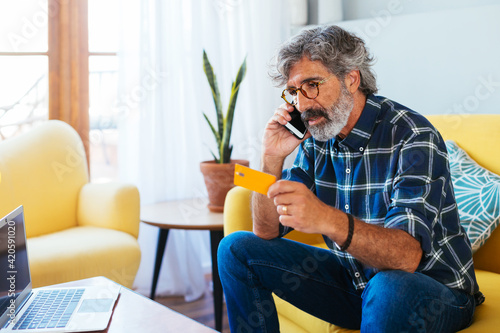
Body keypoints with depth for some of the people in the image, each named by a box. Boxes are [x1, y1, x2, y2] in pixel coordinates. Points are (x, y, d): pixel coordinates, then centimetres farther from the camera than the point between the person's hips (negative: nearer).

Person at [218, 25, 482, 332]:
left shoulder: (412, 136, -21)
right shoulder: (313, 138, -1)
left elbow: (407, 255, -33)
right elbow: (267, 231, -1)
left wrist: (328, 220, -50)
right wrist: (273, 158, -15)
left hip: (435, 289, -6)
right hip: (353, 280, 6)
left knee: (391, 291, -41)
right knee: (238, 249, 0)